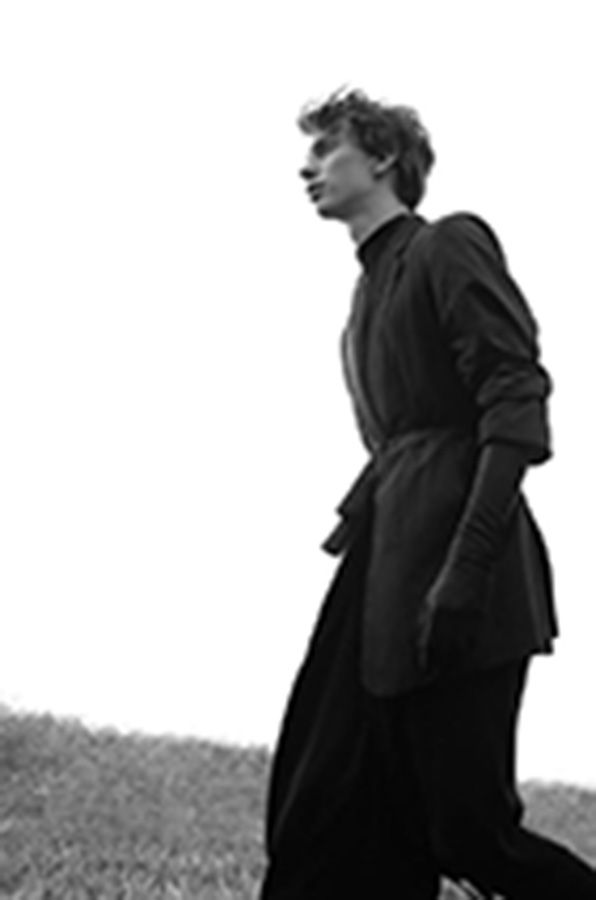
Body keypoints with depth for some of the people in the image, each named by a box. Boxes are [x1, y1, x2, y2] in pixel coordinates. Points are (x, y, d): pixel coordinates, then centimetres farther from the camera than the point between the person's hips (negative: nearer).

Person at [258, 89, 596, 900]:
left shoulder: (450, 247, -4)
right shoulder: (372, 284, 21)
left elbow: (517, 406, -15)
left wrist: (466, 569, -22)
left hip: (455, 581, -9)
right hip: (386, 570, 9)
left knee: (470, 827, -8)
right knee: (327, 822, 6)